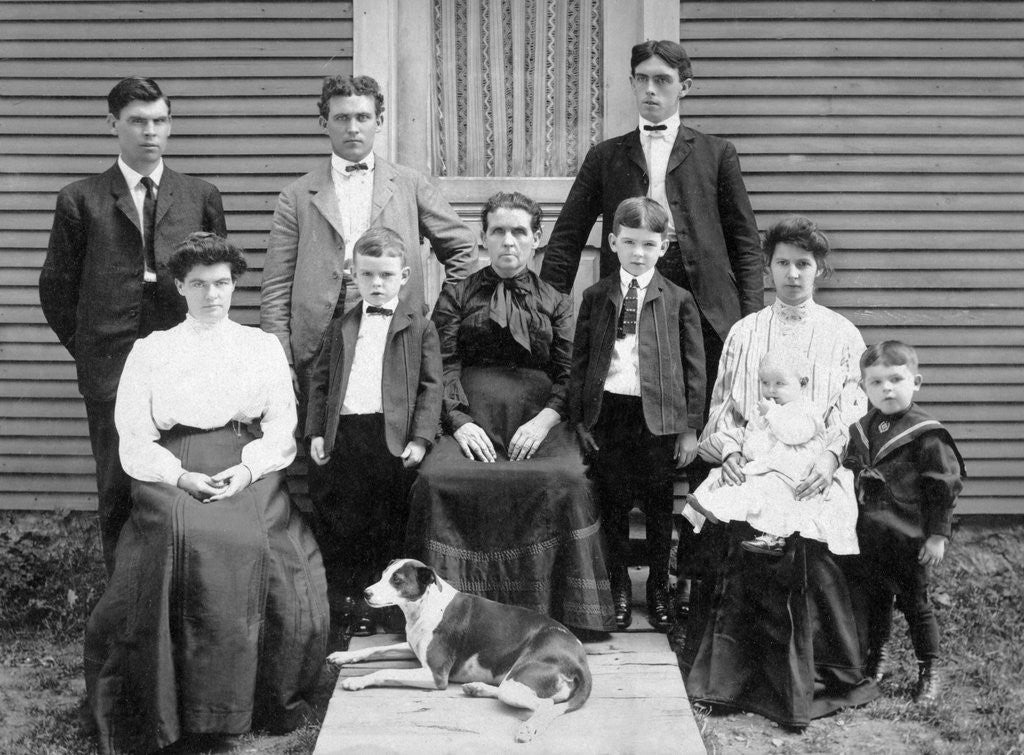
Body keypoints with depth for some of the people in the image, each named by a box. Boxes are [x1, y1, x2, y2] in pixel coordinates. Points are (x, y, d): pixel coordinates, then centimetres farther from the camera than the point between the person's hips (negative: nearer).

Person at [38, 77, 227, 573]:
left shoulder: (201, 197, 9)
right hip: (111, 371, -1)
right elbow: (56, 285, 10)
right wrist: (85, 346, 8)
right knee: (118, 492, 3)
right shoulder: (81, 201, 5)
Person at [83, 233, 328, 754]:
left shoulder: (263, 346, 20)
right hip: (172, 473, 0)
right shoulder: (150, 350, 17)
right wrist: (181, 477, -11)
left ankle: (267, 702, -15)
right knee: (184, 538, -32)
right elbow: (134, 441, 7)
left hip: (251, 472, 1)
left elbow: (282, 427, 10)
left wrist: (247, 468, -9)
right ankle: (175, 708, -21)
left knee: (251, 542, -30)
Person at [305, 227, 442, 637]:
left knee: (387, 524, 5)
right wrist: (316, 432, 3)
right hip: (343, 433, 3)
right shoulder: (342, 327, 13)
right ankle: (338, 600, 21)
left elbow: (430, 387, -1)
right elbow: (320, 381, 13)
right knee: (340, 523, 9)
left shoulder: (419, 327, 3)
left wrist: (421, 438, -10)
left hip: (394, 438, -3)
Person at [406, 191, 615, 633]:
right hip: (472, 423, 0)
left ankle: (557, 611, -21)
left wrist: (544, 420, -10)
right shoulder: (456, 296, 18)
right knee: (438, 479, -31)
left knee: (566, 482, -32)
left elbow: (569, 373, 9)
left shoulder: (555, 302, 20)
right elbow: (443, 365, 6)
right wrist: (459, 421, -10)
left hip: (537, 421, 0)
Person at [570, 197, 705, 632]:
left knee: (658, 505, 8)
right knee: (613, 503, 9)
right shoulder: (596, 297, 6)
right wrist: (580, 418, 1)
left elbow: (694, 367, 2)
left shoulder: (678, 301, 1)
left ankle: (658, 590, 24)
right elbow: (580, 361, 7)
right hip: (607, 411, 1)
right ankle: (618, 589, 23)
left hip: (658, 415, -1)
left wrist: (690, 426, -2)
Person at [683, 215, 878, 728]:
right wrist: (727, 449, -7)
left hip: (817, 475, 0)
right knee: (753, 550, -22)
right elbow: (722, 404, 13)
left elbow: (851, 406, 4)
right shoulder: (743, 332, 18)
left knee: (816, 553, -23)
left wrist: (831, 454, -15)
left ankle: (829, 680, -9)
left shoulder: (842, 334, 15)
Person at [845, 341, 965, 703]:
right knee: (872, 601, 15)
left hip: (909, 538, -5)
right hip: (868, 537, 5)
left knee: (915, 603, 5)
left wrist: (938, 534, -12)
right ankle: (877, 657, 33)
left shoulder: (926, 434, -11)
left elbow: (944, 486, -10)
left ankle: (930, 671, 20)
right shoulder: (860, 431, 6)